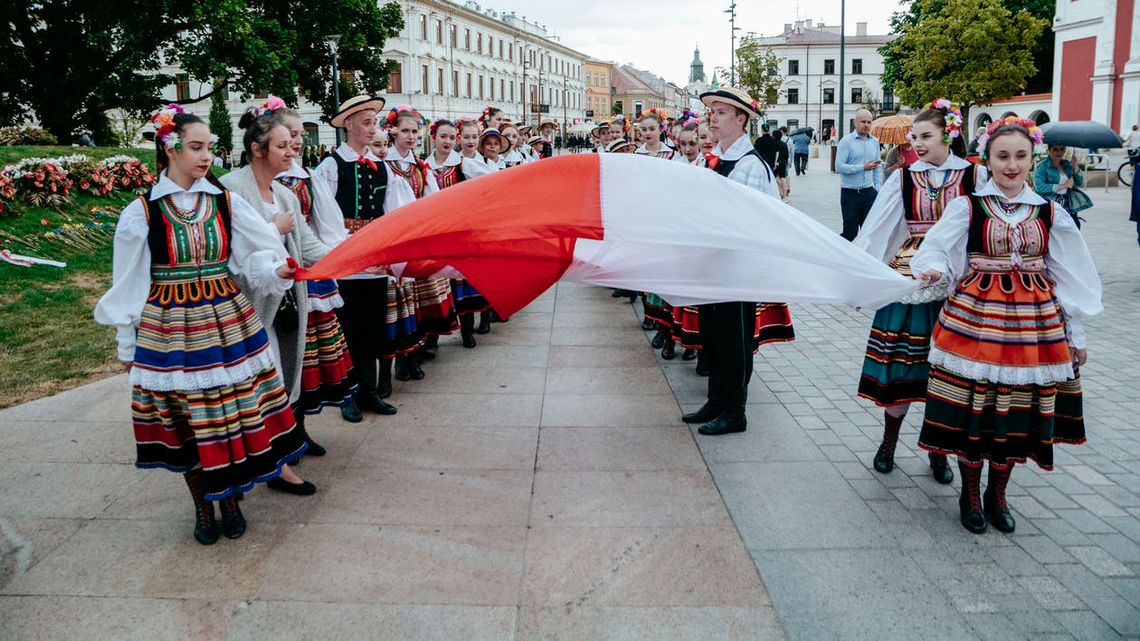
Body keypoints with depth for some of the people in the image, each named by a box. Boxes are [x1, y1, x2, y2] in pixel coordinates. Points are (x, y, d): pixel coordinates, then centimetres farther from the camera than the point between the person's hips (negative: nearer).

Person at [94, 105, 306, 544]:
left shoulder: (226, 203, 0)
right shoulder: (141, 213, -5)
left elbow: (259, 253, -3)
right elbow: (129, 283, 2)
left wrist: (275, 270, -26)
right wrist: (127, 344, 6)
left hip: (227, 322, 2)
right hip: (169, 329, -1)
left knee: (233, 413, 6)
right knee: (186, 422, 7)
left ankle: (230, 498, 26)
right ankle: (202, 506, 28)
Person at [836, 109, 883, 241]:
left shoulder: (875, 142, 12)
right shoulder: (846, 141, -5)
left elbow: (877, 168, 17)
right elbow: (839, 166, -14)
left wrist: (877, 188, 8)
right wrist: (863, 167, -17)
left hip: (869, 192, 5)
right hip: (850, 193, -4)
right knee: (850, 231, 0)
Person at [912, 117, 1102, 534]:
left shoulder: (1050, 214, 5)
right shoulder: (967, 207, -2)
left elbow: (1070, 277, 9)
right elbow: (936, 252, -10)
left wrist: (1075, 335, 10)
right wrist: (933, 271, -35)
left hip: (1033, 324, 3)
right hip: (975, 318, -2)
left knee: (1017, 411, 8)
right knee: (972, 407, 1)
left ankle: (997, 496, 28)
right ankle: (970, 495, 22)